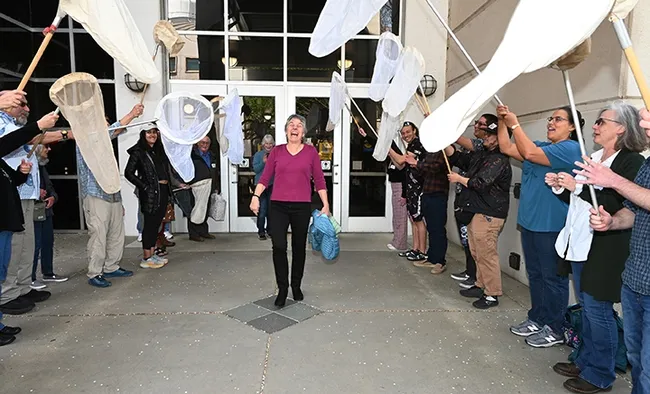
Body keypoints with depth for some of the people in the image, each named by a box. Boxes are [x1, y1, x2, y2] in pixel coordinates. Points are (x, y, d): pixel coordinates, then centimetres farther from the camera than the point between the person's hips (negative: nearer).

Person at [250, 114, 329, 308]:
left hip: (302, 207, 0)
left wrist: (325, 205, 1)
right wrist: (256, 196, -7)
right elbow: (265, 177, 5)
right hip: (278, 206, 0)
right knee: (279, 247, -7)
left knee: (299, 247, 10)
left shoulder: (311, 151, 4)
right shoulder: (277, 151, 7)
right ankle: (282, 288, 10)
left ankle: (296, 286, 28)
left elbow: (319, 180, 4)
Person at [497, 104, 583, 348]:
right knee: (535, 275, 16)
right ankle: (537, 319, 29)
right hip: (530, 222, 9)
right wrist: (503, 123, 0)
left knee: (552, 278, 2)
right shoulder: (541, 146, 15)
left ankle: (554, 329, 15)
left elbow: (530, 153, -23)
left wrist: (514, 124, -17)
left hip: (552, 226, -8)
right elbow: (507, 149, 11)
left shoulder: (570, 148, -11)